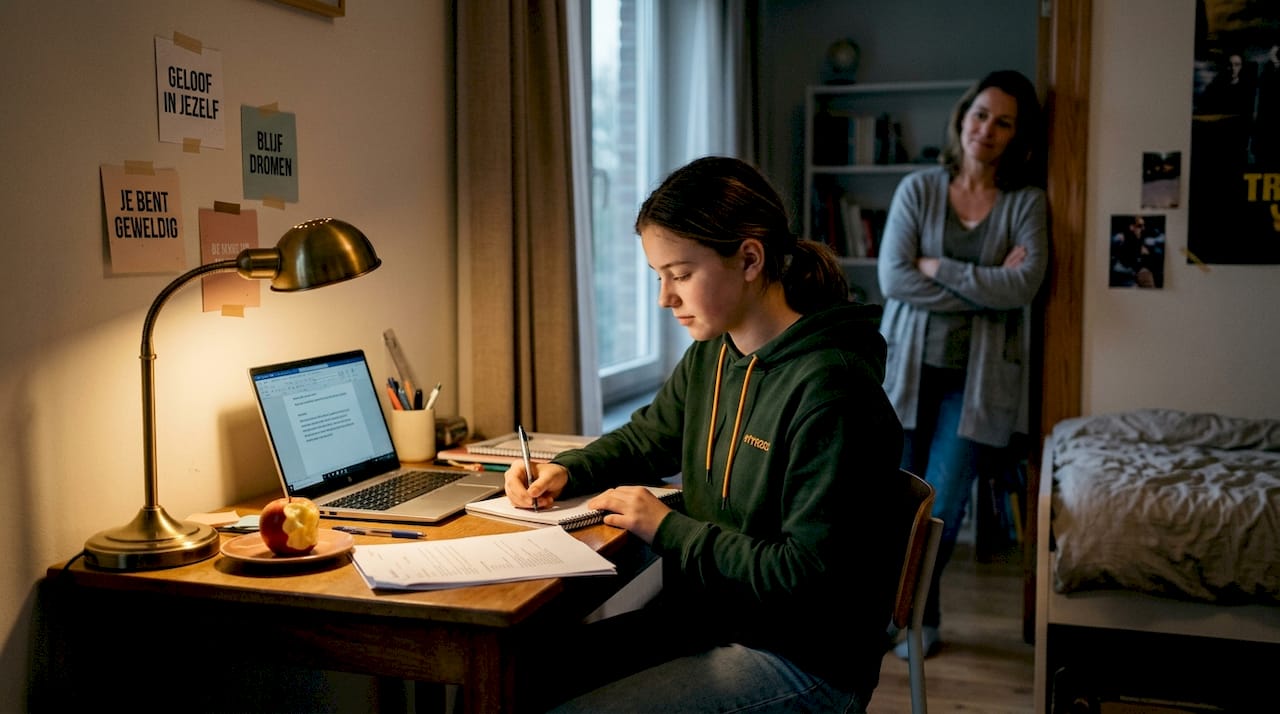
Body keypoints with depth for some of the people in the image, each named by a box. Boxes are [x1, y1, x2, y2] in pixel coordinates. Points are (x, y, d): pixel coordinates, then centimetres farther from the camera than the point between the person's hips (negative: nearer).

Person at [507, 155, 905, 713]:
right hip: (702, 620, 8)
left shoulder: (828, 387, -23)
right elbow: (642, 439, 23)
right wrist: (564, 472, 4)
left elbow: (807, 577, -22)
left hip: (802, 662, -7)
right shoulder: (710, 357, 3)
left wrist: (667, 528, -16)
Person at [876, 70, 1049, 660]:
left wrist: (937, 268, -12)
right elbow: (892, 277, -11)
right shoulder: (918, 189, 1)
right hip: (910, 366, 1)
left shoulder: (1026, 202, 0)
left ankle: (919, 614, 25)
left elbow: (1024, 285, -15)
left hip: (977, 376, -1)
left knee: (943, 510, -1)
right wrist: (985, 288, -13)